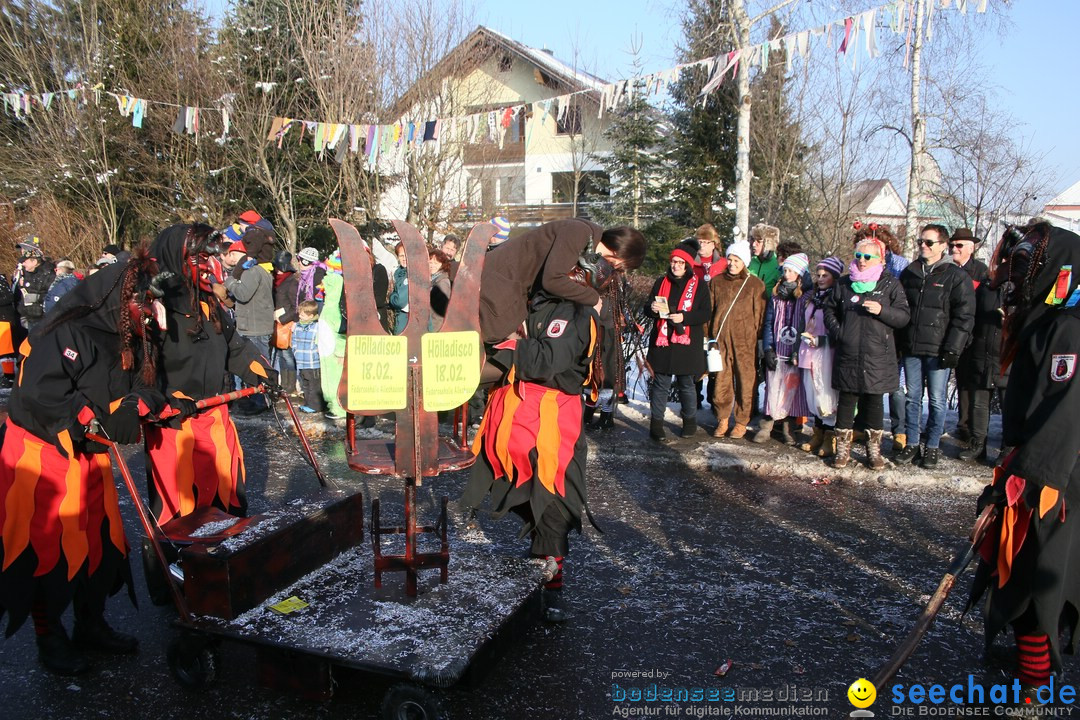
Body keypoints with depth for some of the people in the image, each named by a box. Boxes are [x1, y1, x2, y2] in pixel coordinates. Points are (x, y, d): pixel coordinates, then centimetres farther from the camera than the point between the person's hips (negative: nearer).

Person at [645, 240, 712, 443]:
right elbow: (647, 309, 10)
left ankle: (690, 420, 28)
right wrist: (652, 309, -14)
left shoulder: (699, 285, 0)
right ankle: (656, 424, 10)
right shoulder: (661, 282, 9)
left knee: (687, 384, 11)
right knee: (660, 384, 4)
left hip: (687, 344, -1)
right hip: (662, 342, 2)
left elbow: (706, 313, -5)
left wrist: (684, 317, -20)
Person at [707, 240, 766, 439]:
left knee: (745, 381, 1)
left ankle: (741, 422, 12)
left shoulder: (755, 284, 2)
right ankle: (722, 420, 15)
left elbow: (759, 315, 3)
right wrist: (711, 336, 8)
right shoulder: (716, 281, 11)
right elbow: (709, 310, 13)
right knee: (721, 380, 4)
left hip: (745, 342, -2)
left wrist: (756, 338, -1)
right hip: (720, 339, 2)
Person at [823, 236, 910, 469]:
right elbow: (830, 309, 19)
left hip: (877, 358, -2)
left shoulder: (891, 285, 2)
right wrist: (836, 331, 3)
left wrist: (882, 311, -19)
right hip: (847, 356, 2)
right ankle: (843, 448, 16)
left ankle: (874, 449, 19)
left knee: (874, 402, 7)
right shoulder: (844, 283, 9)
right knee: (846, 400, 6)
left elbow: (904, 317, -2)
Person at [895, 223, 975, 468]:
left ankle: (932, 447, 12)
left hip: (937, 350, -4)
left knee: (937, 400, 2)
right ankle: (912, 444, 18)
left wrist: (952, 349, -13)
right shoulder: (909, 273, 12)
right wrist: (896, 344, 9)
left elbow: (964, 317, -6)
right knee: (913, 398, 10)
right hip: (911, 349, 4)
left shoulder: (956, 276, -2)